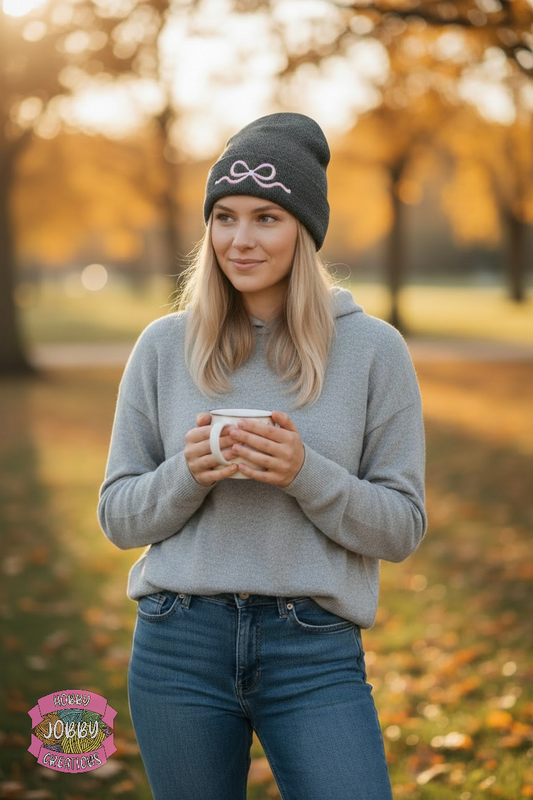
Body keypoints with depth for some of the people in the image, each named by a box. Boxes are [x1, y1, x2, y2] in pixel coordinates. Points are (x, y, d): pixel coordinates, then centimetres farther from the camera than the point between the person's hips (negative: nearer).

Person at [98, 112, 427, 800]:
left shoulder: (373, 349, -1)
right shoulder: (163, 346, 3)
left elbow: (402, 527, -1)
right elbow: (119, 517, 6)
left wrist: (306, 473, -17)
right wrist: (187, 474, -14)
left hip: (316, 653, -1)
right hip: (180, 646, 2)